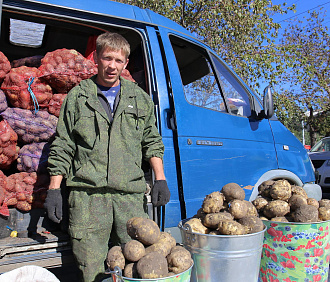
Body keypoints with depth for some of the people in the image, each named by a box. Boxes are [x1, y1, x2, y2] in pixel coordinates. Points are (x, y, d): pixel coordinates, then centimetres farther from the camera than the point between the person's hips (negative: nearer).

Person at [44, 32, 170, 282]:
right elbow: (63, 146, 10)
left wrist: (160, 178, 6)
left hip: (131, 195, 2)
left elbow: (152, 141, 17)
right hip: (87, 195, -1)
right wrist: (54, 189, 5)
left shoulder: (140, 98, 16)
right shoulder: (78, 96, 11)